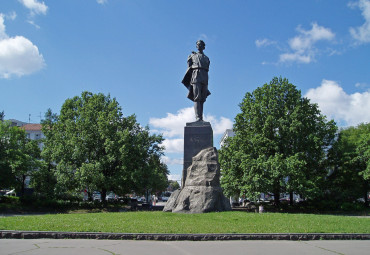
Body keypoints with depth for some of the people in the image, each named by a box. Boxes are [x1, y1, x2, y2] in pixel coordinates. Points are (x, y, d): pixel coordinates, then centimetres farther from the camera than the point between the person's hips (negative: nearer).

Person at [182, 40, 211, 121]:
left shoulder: (206, 58, 24)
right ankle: (198, 117, -24)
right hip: (196, 76, -3)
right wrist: (190, 80, -2)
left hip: (204, 78, 4)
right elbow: (189, 68, 10)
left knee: (202, 99, -1)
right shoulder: (192, 55, 16)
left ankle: (201, 118, -1)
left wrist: (206, 82, 8)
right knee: (197, 97, -15)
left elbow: (207, 70, 17)